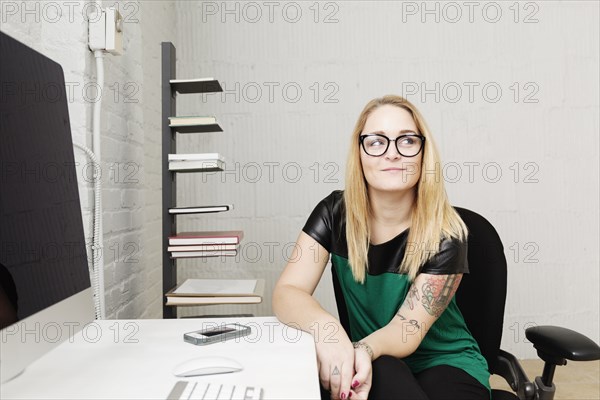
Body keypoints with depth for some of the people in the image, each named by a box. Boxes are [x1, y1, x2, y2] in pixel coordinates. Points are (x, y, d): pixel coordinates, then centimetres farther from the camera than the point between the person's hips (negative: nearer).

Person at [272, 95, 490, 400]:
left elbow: (407, 329, -20)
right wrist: (326, 328, -40)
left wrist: (365, 349, -43)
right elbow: (287, 292, -18)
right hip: (373, 364, 1)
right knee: (384, 374, -34)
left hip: (445, 363, -1)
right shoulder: (335, 213, -11)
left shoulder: (445, 235, -18)